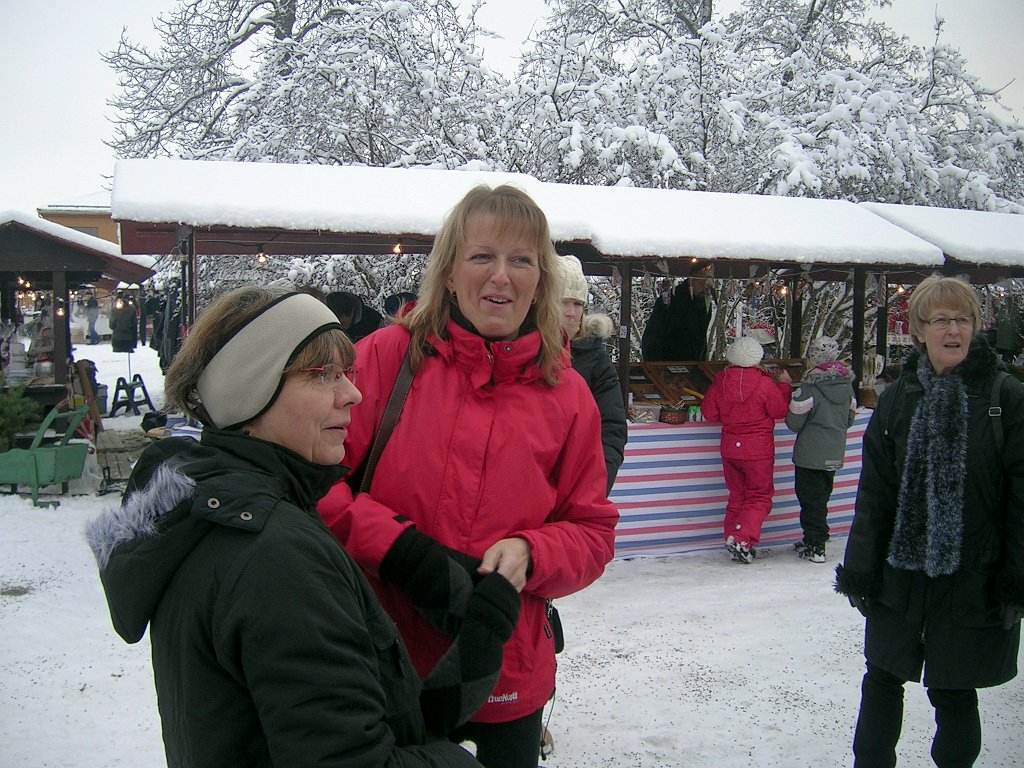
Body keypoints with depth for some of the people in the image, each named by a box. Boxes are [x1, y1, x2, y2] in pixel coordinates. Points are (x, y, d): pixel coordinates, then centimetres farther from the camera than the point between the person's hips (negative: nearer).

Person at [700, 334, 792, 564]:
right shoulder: (764, 383, -16)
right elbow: (780, 411, -5)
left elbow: (708, 412, 1)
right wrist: (784, 385, 8)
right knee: (760, 495, 6)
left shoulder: (721, 381, -4)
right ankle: (742, 538, -10)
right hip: (758, 450, -4)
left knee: (737, 494, 18)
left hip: (730, 447, 4)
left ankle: (731, 536, 18)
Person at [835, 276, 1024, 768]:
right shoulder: (898, 398, 1)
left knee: (953, 691, 10)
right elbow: (874, 493, 2)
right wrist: (860, 573, 1)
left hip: (972, 577, -3)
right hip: (900, 573, 3)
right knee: (882, 680, 14)